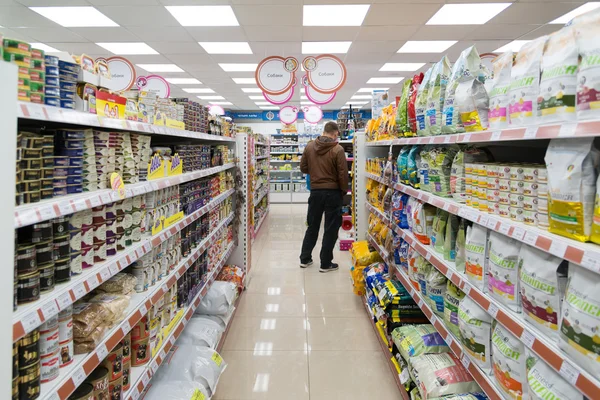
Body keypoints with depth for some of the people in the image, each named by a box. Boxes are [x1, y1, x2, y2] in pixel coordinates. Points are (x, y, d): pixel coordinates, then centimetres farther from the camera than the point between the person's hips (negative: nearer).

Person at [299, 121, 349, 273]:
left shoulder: (309, 146, 0)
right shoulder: (337, 149, -13)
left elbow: (303, 168, 7)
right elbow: (343, 174, -11)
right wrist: (344, 191, 2)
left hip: (315, 191, 4)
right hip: (333, 192, -4)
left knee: (312, 226, 17)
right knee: (331, 229, 6)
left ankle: (305, 259, 24)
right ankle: (326, 263, 11)